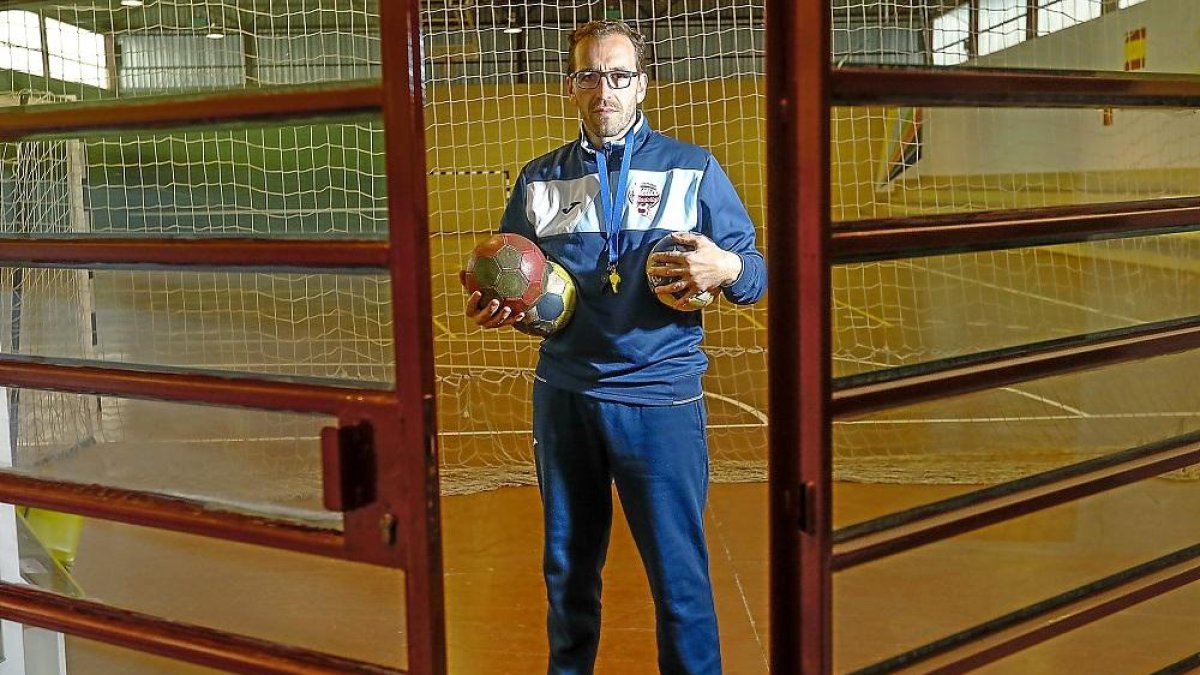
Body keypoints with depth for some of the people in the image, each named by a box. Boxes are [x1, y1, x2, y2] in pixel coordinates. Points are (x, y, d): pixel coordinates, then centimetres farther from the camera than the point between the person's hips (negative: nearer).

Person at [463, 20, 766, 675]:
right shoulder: (539, 179, 11)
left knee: (679, 577, 0)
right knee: (567, 568, 16)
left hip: (661, 397, -3)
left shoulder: (692, 168, 3)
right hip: (563, 395, 3)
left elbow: (755, 275, 2)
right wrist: (491, 305, -6)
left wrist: (727, 269, -20)